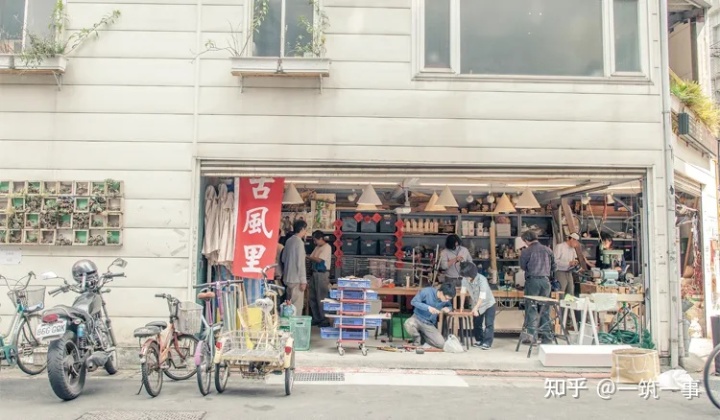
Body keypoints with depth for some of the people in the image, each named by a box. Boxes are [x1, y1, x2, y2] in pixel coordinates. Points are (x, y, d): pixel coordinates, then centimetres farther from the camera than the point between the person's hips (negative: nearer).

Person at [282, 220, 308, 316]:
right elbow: (301, 263, -18)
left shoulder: (289, 241, 10)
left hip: (288, 278, 9)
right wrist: (303, 281, -15)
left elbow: (283, 259, 18)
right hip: (296, 279, -9)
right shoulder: (299, 242, -15)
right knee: (297, 307, -4)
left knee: (291, 304, 15)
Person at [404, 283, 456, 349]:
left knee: (441, 344, -13)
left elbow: (450, 306, 12)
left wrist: (448, 308, -14)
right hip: (418, 319, -3)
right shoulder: (427, 291, -23)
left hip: (430, 325, 4)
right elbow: (413, 301, -18)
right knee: (409, 324, -39)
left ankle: (423, 335, 15)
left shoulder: (446, 299, -9)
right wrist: (428, 307, -30)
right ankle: (417, 339, -4)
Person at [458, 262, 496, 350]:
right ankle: (479, 340, 28)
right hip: (476, 305, 6)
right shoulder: (465, 279, -17)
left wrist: (475, 308, -40)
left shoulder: (482, 279, -32)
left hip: (488, 304, -6)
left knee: (489, 324, -10)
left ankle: (487, 343, -5)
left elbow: (482, 296, -35)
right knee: (476, 323, 13)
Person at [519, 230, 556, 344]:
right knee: (545, 309, 10)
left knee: (531, 309, 3)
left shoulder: (526, 251, -6)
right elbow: (554, 267, 10)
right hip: (546, 281, 4)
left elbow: (523, 266, 2)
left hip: (532, 280, -4)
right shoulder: (548, 250, 6)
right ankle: (546, 337, 13)